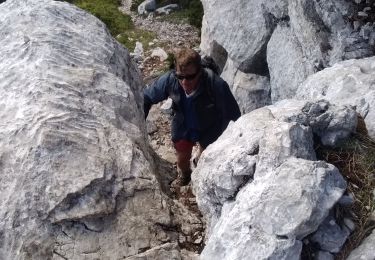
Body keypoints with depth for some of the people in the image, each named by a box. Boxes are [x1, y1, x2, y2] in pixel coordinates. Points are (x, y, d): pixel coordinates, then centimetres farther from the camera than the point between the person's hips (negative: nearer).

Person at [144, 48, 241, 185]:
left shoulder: (216, 85, -39)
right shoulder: (169, 80, -31)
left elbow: (233, 116, -26)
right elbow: (146, 98, -13)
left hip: (209, 131, -2)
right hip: (182, 129, 2)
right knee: (182, 160, 25)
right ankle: (184, 174, 62)